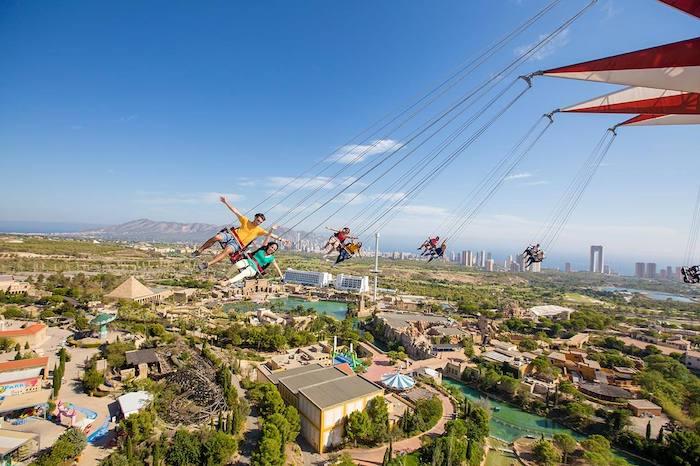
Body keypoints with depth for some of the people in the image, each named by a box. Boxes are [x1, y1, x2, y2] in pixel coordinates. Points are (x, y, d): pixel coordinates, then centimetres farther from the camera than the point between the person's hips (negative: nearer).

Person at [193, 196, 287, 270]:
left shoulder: (259, 230, 5)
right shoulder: (246, 221, 6)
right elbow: (236, 211, 4)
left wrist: (280, 239, -9)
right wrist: (226, 202, -2)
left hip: (237, 244, -1)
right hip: (231, 235, 2)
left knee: (227, 250, -33)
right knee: (217, 237, -27)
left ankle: (207, 264, -33)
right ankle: (199, 251, -10)